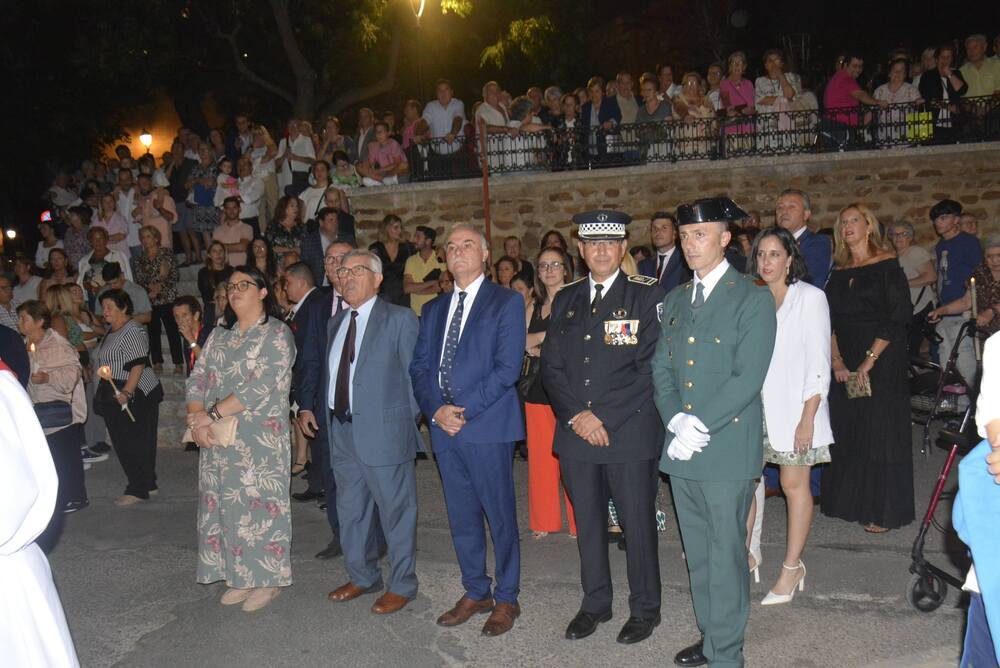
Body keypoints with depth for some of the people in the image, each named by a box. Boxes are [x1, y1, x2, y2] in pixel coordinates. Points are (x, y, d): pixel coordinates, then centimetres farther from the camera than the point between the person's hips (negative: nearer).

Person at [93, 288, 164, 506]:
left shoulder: (132, 331, -15)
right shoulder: (111, 331, 17)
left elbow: (138, 365, -21)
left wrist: (126, 393, -26)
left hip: (134, 396, -10)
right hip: (117, 396, 10)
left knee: (134, 442, -5)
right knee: (122, 441, 13)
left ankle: (139, 489, 3)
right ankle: (148, 484, 20)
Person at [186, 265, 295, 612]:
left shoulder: (276, 334, -7)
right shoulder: (219, 336, 14)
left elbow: (262, 386, -17)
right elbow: (197, 379, 9)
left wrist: (212, 414, -16)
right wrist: (197, 421, -8)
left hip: (260, 440, -6)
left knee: (259, 505, 0)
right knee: (224, 505, 10)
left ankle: (267, 580, 14)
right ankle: (240, 577, 24)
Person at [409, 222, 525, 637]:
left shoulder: (507, 302, -2)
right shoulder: (434, 309, 16)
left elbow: (507, 367, -11)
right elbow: (419, 366, 11)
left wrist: (463, 410, -16)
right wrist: (435, 410, -6)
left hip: (488, 427, -5)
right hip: (443, 428, 6)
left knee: (500, 515, 4)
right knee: (461, 517, 14)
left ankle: (506, 598, 19)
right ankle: (475, 592, 29)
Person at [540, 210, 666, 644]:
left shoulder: (646, 296, -3)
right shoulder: (565, 300, 11)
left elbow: (649, 368, -10)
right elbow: (550, 366, 7)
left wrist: (603, 418, -13)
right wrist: (577, 415, -7)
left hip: (630, 434, -4)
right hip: (575, 431, 4)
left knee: (638, 523, 6)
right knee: (587, 523, 14)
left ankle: (645, 609, 25)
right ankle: (595, 603, 31)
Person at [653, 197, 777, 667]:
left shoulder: (753, 299, -6)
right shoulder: (675, 300, 14)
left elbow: (748, 378, -14)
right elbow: (660, 368, 9)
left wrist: (701, 427, -18)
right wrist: (676, 420, -8)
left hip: (728, 449, -6)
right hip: (681, 449, 6)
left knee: (725, 554, 2)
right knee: (696, 554, 16)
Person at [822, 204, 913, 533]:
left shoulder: (887, 266, -5)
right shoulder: (839, 272, 11)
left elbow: (899, 316, -12)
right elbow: (830, 320, 7)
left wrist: (870, 360, -15)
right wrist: (837, 360, -6)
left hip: (882, 360, -5)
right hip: (845, 363, 5)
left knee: (880, 431, -1)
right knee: (846, 430, 9)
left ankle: (884, 512, 9)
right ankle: (849, 501, 22)